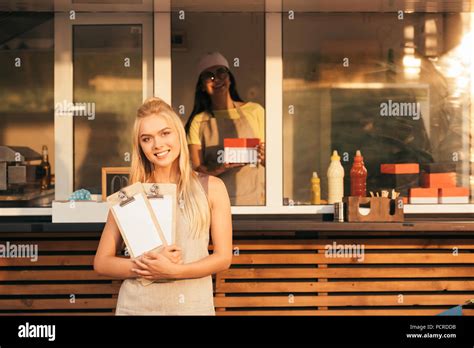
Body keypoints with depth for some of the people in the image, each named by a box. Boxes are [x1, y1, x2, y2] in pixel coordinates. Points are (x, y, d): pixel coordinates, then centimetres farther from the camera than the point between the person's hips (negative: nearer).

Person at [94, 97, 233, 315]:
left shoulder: (211, 188, 1)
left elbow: (224, 257, -2)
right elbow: (101, 262, 1)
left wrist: (174, 271, -16)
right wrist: (144, 267, -15)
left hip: (193, 305, 0)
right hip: (137, 306, 0)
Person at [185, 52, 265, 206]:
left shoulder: (254, 111, 8)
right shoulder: (199, 121, 9)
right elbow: (197, 170, 2)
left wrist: (263, 157, -10)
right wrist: (222, 168, -16)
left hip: (254, 198, 0)